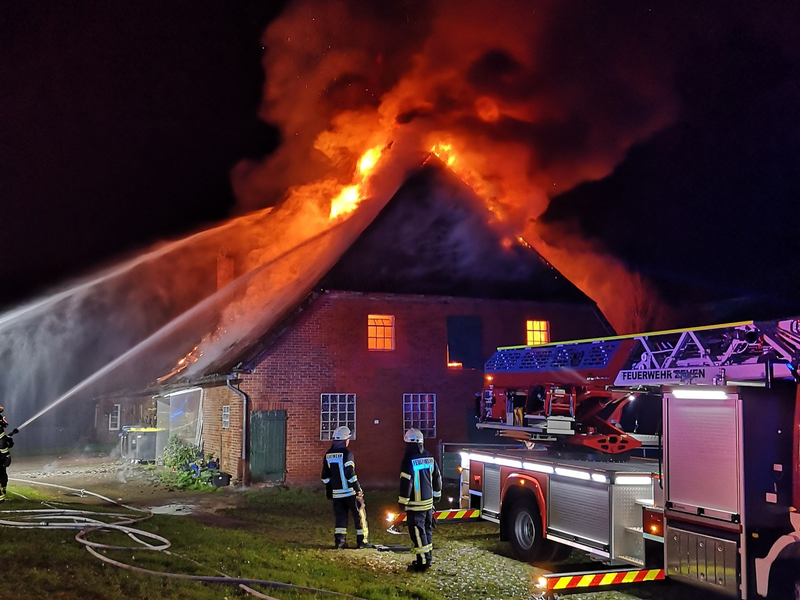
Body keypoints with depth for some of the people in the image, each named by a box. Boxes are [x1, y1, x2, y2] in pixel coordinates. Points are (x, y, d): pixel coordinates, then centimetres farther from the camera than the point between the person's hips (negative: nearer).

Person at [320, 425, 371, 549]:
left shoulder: (328, 455, 7)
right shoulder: (346, 453, -14)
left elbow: (325, 476, 12)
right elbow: (350, 474, -18)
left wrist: (329, 491, 22)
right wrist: (358, 490, -13)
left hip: (336, 493, 6)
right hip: (350, 492, -6)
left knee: (340, 516, 12)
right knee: (360, 515, 6)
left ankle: (339, 541, 6)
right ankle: (362, 541, 9)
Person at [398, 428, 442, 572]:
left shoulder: (409, 459, -16)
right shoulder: (429, 457, 6)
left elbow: (406, 482, -17)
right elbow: (437, 478, 13)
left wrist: (402, 502, -10)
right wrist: (436, 495, 24)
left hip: (415, 504, -7)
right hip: (428, 501, 7)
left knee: (417, 532, -3)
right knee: (427, 530, 17)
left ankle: (422, 562, -2)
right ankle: (428, 558, 25)